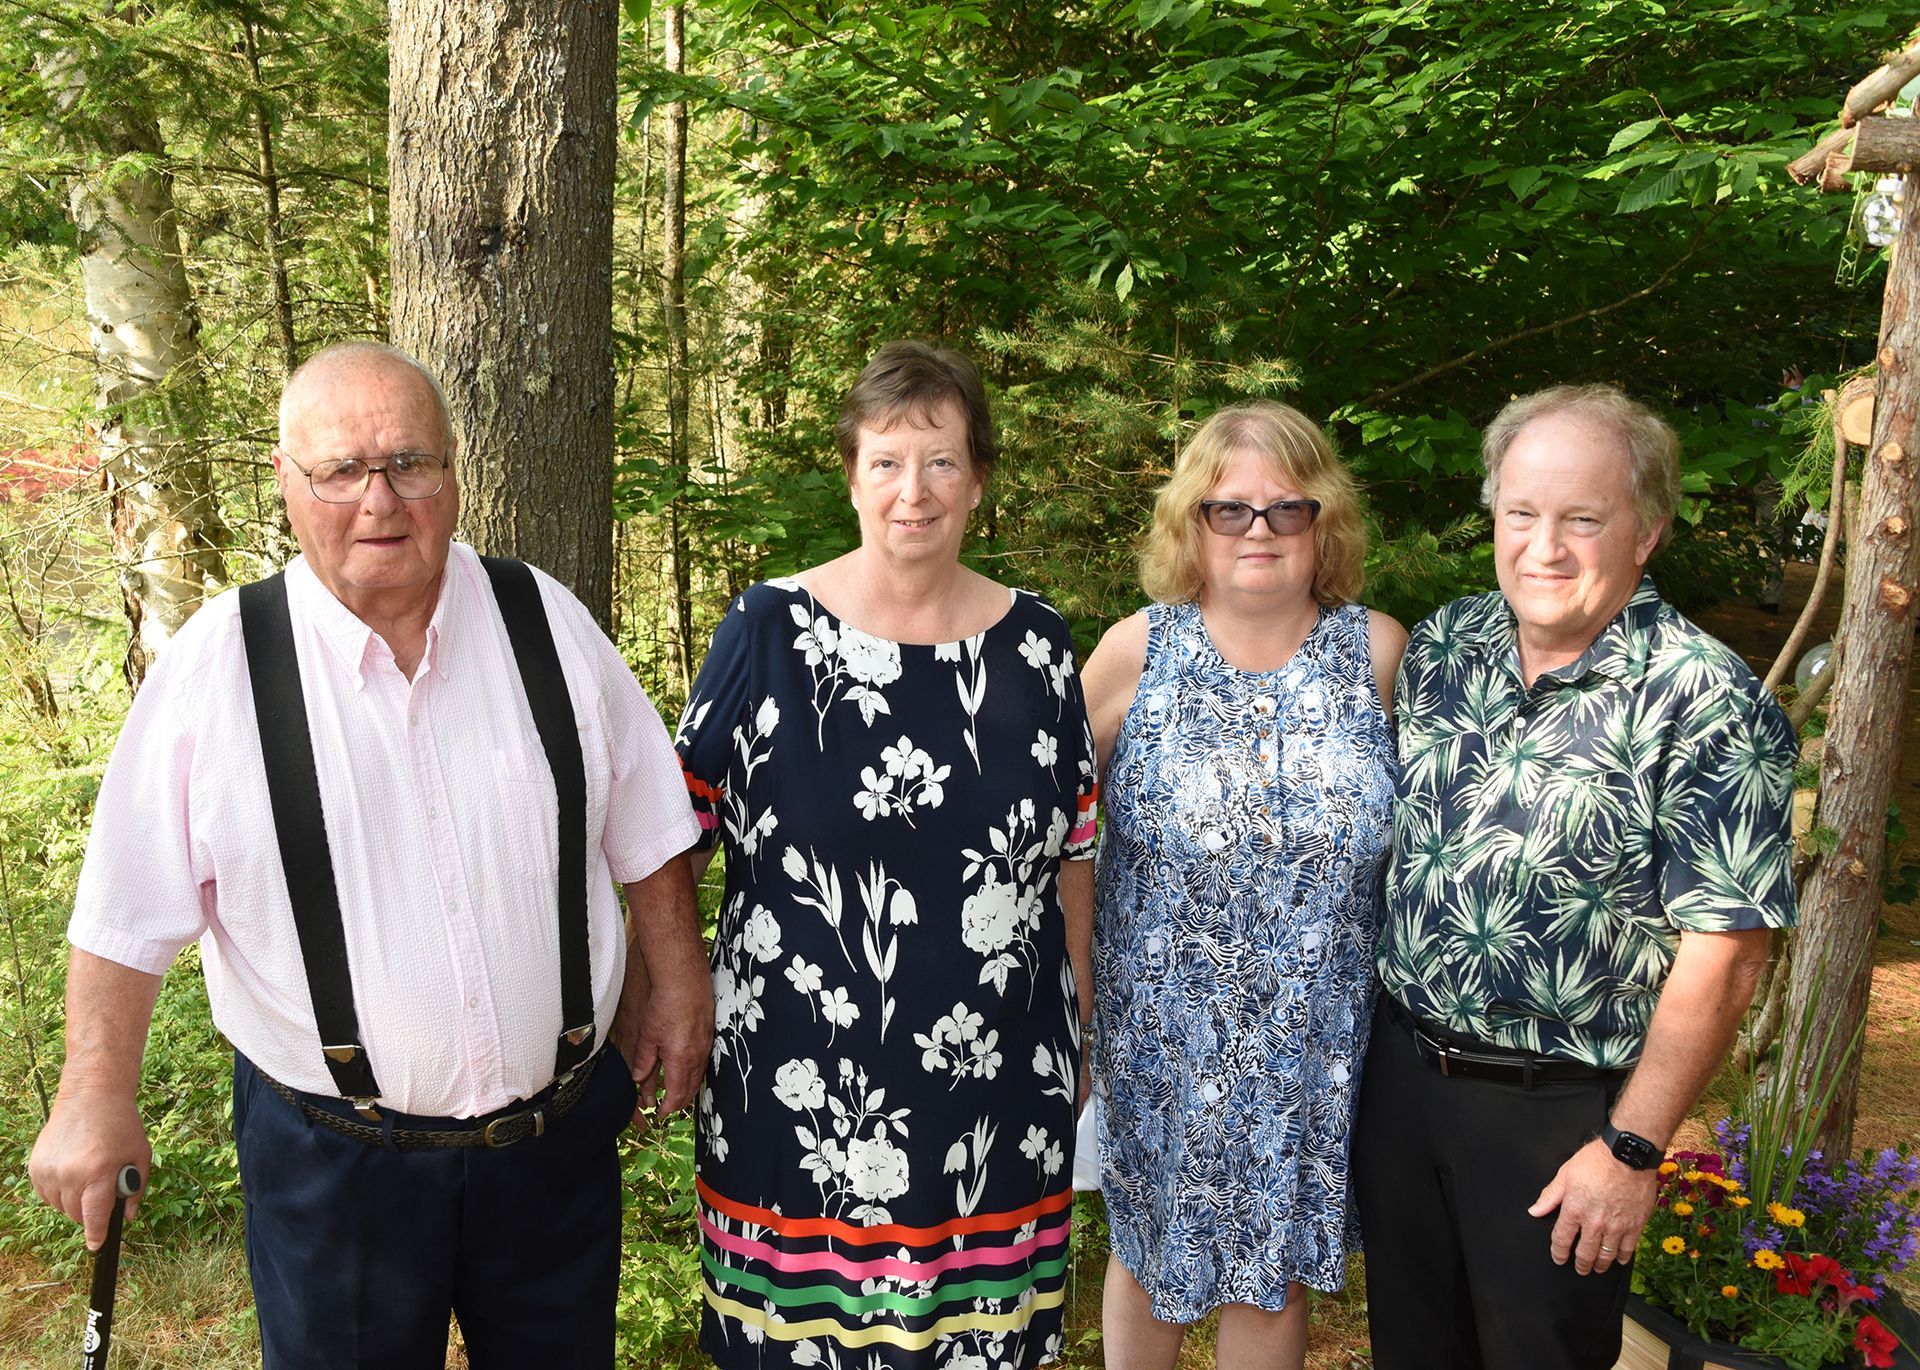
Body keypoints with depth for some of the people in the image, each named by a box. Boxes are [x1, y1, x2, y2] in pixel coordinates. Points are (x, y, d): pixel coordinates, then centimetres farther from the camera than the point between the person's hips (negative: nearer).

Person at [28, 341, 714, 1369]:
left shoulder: (548, 624, -5)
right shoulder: (217, 666, -11)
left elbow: (644, 831, 5)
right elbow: (128, 912, -6)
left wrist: (674, 983, 7)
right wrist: (96, 1095, -6)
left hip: (559, 1125, 2)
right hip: (331, 1154, -2)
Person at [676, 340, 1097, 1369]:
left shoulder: (1035, 646, 2)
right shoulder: (768, 630, -5)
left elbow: (1070, 855, 10)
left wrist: (1078, 1040, 12)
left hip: (996, 1086, 2)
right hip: (799, 1087, -2)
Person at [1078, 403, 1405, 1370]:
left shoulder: (1377, 652, -3)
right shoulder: (1136, 651, -6)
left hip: (1314, 1042, 1)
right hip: (1161, 1030, -1)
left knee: (1276, 1268, 16)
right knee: (1152, 1254, 17)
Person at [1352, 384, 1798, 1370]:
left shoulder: (1706, 704, -18)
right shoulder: (1441, 647, 0)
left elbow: (1722, 956, -17)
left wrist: (1631, 1150, -15)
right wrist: (1383, 1032, 9)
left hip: (1559, 1107, -5)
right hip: (1399, 1065, 5)